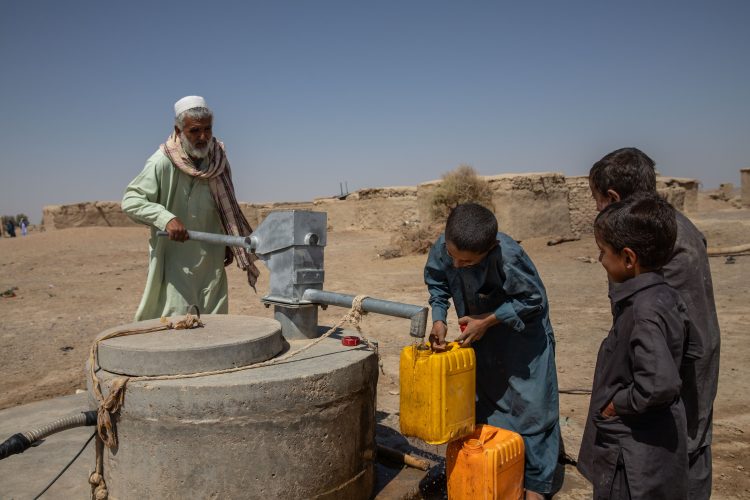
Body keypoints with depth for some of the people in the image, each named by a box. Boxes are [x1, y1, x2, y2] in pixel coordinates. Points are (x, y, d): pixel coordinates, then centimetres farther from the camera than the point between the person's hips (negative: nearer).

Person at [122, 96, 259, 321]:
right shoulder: (163, 162, -17)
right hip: (175, 259, -5)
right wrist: (166, 218, -29)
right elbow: (130, 200, -16)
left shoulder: (218, 159, 2)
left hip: (211, 260, 5)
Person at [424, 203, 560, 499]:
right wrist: (438, 319, -16)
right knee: (482, 405, 16)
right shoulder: (443, 247, -23)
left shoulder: (508, 258, -37)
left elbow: (534, 299, -22)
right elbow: (436, 281, -3)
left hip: (521, 336, -5)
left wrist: (487, 320, -24)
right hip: (478, 337, 5)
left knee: (530, 407, 2)